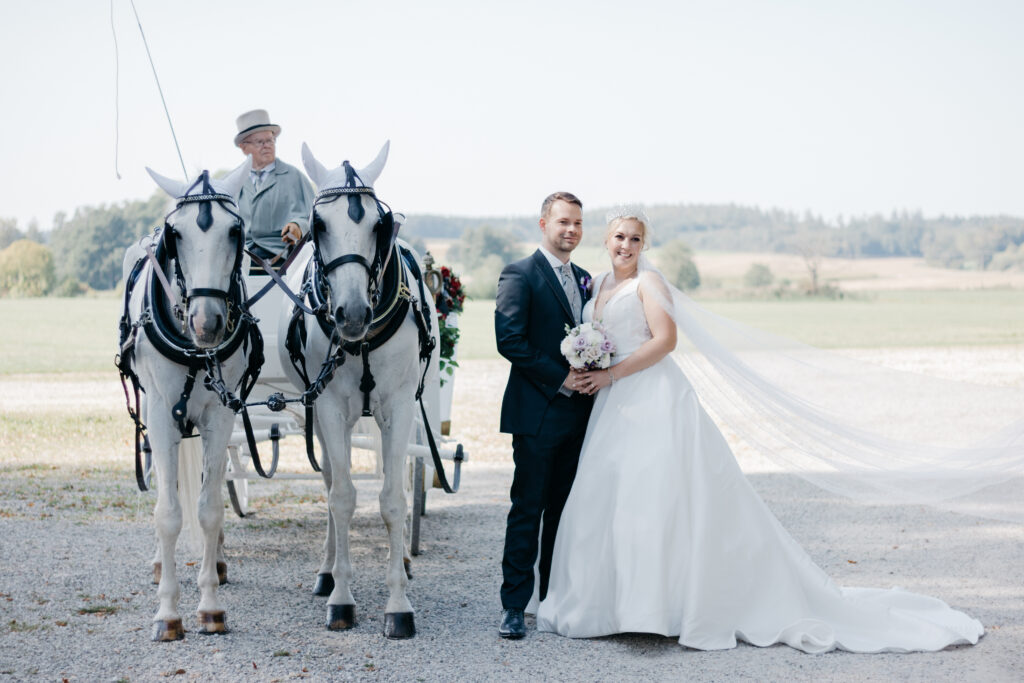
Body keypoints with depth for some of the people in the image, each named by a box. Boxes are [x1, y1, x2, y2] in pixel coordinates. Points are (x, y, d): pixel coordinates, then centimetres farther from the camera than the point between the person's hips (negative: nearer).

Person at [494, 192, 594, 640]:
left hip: (577, 414, 7)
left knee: (564, 510, 11)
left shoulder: (584, 279, 16)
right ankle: (514, 606, 1)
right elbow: (509, 340, -16)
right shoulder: (520, 275, -6)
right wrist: (560, 378, -16)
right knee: (528, 510, -4)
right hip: (537, 413, -7)